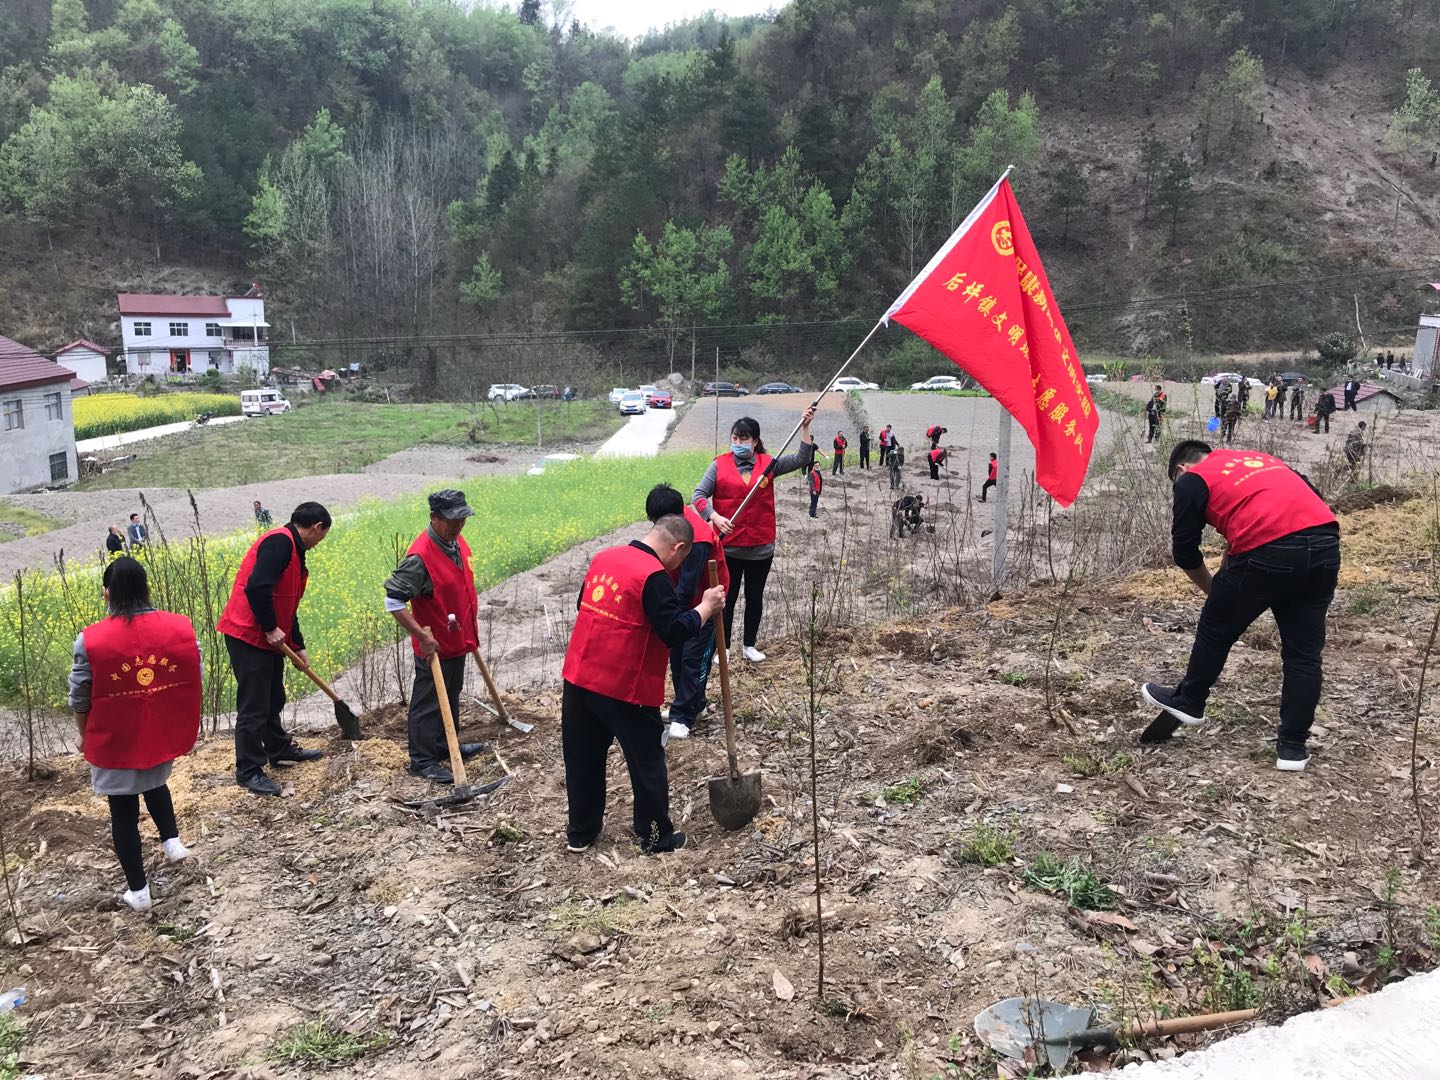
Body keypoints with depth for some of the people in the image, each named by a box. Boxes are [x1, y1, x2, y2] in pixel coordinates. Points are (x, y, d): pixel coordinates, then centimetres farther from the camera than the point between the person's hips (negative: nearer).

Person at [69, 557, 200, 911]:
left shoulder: (91, 640, -18)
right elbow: (196, 682, -1)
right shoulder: (181, 628, -11)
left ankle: (137, 891, 22)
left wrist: (84, 735, 11)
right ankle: (172, 840, 27)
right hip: (164, 735, 3)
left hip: (116, 741, -2)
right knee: (154, 783, 34)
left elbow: (80, 698, -7)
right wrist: (183, 723, 15)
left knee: (124, 812, 13)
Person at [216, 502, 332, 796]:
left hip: (269, 638, 10)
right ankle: (248, 771, 5)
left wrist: (298, 647, 22)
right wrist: (270, 628, -20)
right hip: (248, 636, -10)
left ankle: (280, 750, 38)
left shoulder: (293, 550, 15)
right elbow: (256, 587, -29)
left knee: (273, 699, 22)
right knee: (254, 705, -3)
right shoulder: (279, 541, -17)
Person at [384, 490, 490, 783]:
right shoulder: (420, 555, -26)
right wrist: (422, 636, -25)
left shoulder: (458, 543, 2)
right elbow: (393, 601, -25)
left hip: (458, 641, 9)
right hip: (435, 647, -9)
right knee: (428, 703, 4)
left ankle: (446, 745, 39)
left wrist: (471, 631, 19)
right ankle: (422, 760, 16)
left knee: (451, 696, 23)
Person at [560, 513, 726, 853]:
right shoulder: (653, 576, -18)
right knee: (646, 764, 11)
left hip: (577, 678, 7)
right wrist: (706, 607, -7)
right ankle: (657, 838, 22)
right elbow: (676, 631, -20)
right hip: (625, 689, -7)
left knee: (583, 758, 19)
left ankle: (580, 832, 31)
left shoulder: (603, 558, 6)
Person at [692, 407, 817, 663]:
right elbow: (699, 494, -7)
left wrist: (804, 428, -14)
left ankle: (749, 645, 30)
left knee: (755, 598, 14)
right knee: (727, 598, 7)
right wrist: (715, 517, -24)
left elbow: (802, 459, -4)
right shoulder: (719, 465, -5)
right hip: (728, 546, -2)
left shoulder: (768, 464, 1)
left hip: (761, 547, 2)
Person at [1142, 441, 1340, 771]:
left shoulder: (1192, 479, 14)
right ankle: (1293, 747, 19)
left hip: (1267, 553, -5)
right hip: (1325, 545, 5)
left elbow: (1185, 552, 11)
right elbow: (1312, 497, 24)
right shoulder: (1262, 459, 31)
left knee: (1216, 630, 18)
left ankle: (1188, 702, 36)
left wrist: (1216, 592, 28)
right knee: (1304, 651, 14)